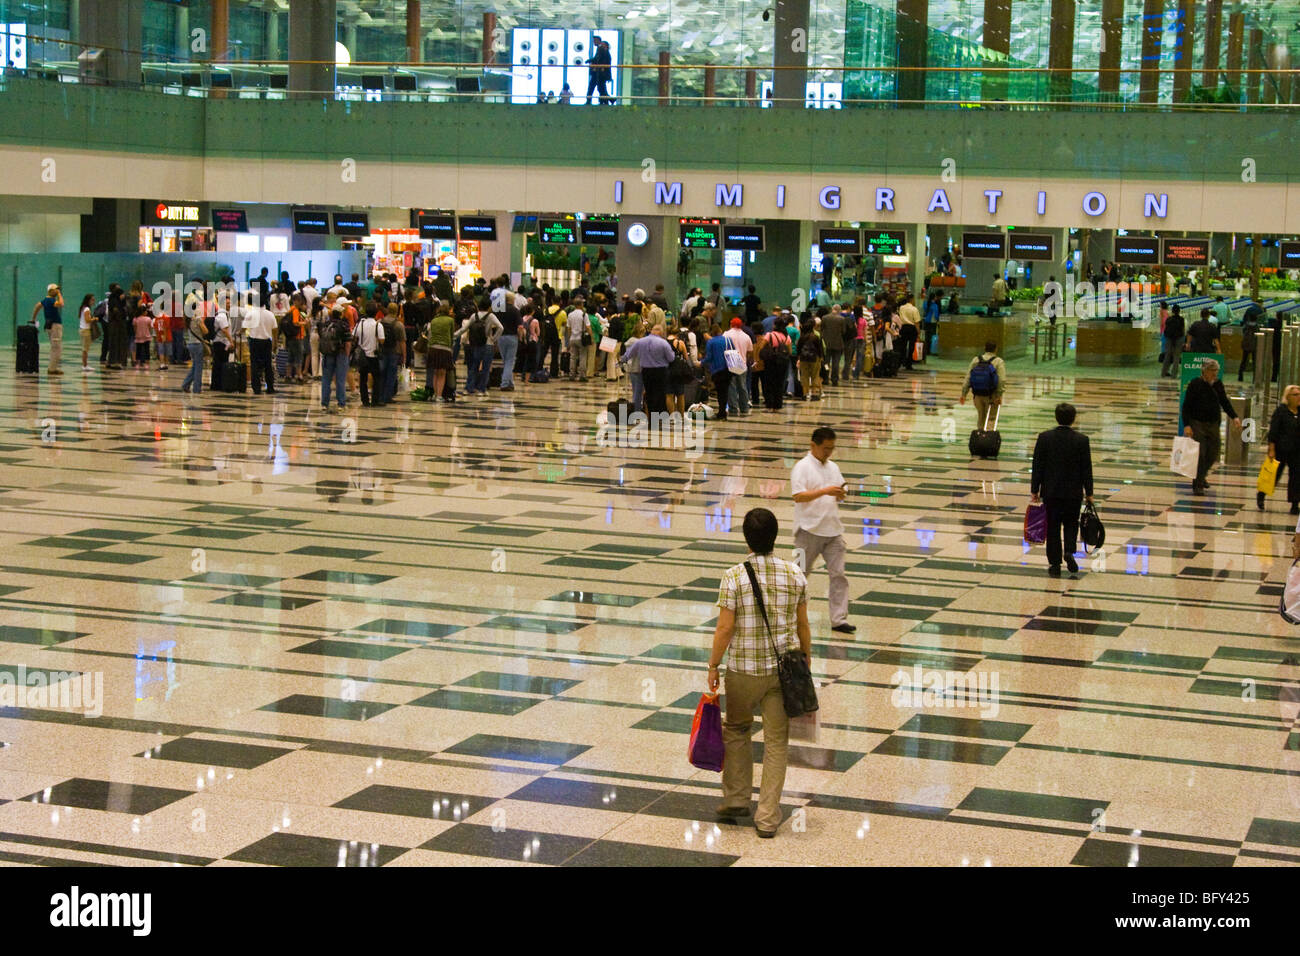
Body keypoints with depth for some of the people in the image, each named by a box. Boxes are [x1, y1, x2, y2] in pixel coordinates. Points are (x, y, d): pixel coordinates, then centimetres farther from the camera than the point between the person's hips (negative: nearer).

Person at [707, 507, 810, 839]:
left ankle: (736, 799, 26)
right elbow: (802, 625, 4)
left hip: (743, 669, -2)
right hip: (784, 669, 2)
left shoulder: (733, 577, -12)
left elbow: (725, 628, -12)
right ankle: (767, 817, 8)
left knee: (737, 730, 22)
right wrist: (806, 660, 18)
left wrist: (713, 666, 0)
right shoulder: (795, 575, -3)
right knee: (776, 741, 7)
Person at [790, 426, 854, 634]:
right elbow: (798, 496, -19)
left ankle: (839, 619, 1)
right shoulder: (802, 467, -9)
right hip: (809, 530, -6)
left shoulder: (833, 467, 13)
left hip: (832, 529, 6)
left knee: (838, 574, 0)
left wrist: (841, 494, -6)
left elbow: (841, 490, 19)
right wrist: (825, 491, -26)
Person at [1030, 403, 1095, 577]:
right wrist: (1089, 493, 6)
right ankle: (1069, 552, -5)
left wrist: (1034, 491, 3)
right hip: (1074, 491, 0)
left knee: (1053, 527, 8)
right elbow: (1086, 469, -3)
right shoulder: (1081, 440, -8)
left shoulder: (1044, 437, -8)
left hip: (1051, 491, 0)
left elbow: (1037, 466, -5)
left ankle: (1054, 564, 9)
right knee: (1071, 523, 17)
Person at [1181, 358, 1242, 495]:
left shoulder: (1218, 384, 6)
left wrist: (1234, 417, 3)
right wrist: (1186, 425, -17)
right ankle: (1197, 485, -2)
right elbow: (1186, 406, -9)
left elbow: (1224, 402, 16)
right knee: (1200, 454, -10)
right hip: (1197, 424, -5)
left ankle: (1201, 477, 35)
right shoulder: (1195, 384, -9)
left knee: (1213, 455, 9)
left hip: (1213, 424, 5)